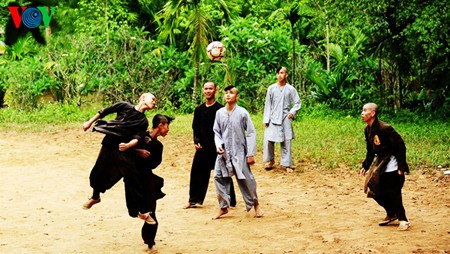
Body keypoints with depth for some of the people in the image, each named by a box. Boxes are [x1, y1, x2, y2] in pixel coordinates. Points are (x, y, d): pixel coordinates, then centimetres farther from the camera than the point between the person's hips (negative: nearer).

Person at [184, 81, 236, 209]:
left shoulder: (220, 109, -7)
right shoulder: (199, 109, 7)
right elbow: (195, 127, 14)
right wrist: (196, 141, 0)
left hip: (218, 147, -5)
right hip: (202, 147, 5)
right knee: (197, 172, 7)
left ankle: (230, 201, 11)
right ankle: (195, 200, 20)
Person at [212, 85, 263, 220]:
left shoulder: (242, 113, -8)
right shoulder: (219, 113, 2)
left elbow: (251, 133, -5)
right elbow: (217, 132, 11)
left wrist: (251, 154, -8)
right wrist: (218, 144, -8)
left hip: (239, 153, -3)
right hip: (224, 153, 3)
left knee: (246, 180, 3)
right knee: (219, 177, -1)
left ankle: (255, 204, 26)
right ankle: (223, 207, 14)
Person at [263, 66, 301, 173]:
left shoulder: (290, 89, 1)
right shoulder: (271, 88, 3)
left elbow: (297, 103, 7)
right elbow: (267, 104, 5)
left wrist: (292, 112, -11)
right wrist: (266, 119, 1)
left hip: (285, 118, -1)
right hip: (273, 118, 1)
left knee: (286, 142, 1)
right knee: (268, 140, -6)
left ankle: (287, 164, 11)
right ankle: (270, 160, 16)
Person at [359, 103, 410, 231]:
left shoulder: (385, 128, -23)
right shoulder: (367, 130, 4)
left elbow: (400, 146, -21)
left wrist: (401, 166, -21)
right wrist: (365, 166, 10)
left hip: (392, 166, -9)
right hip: (380, 164, 9)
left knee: (393, 193, -7)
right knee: (376, 191, 8)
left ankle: (403, 220, 7)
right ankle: (391, 214, 26)